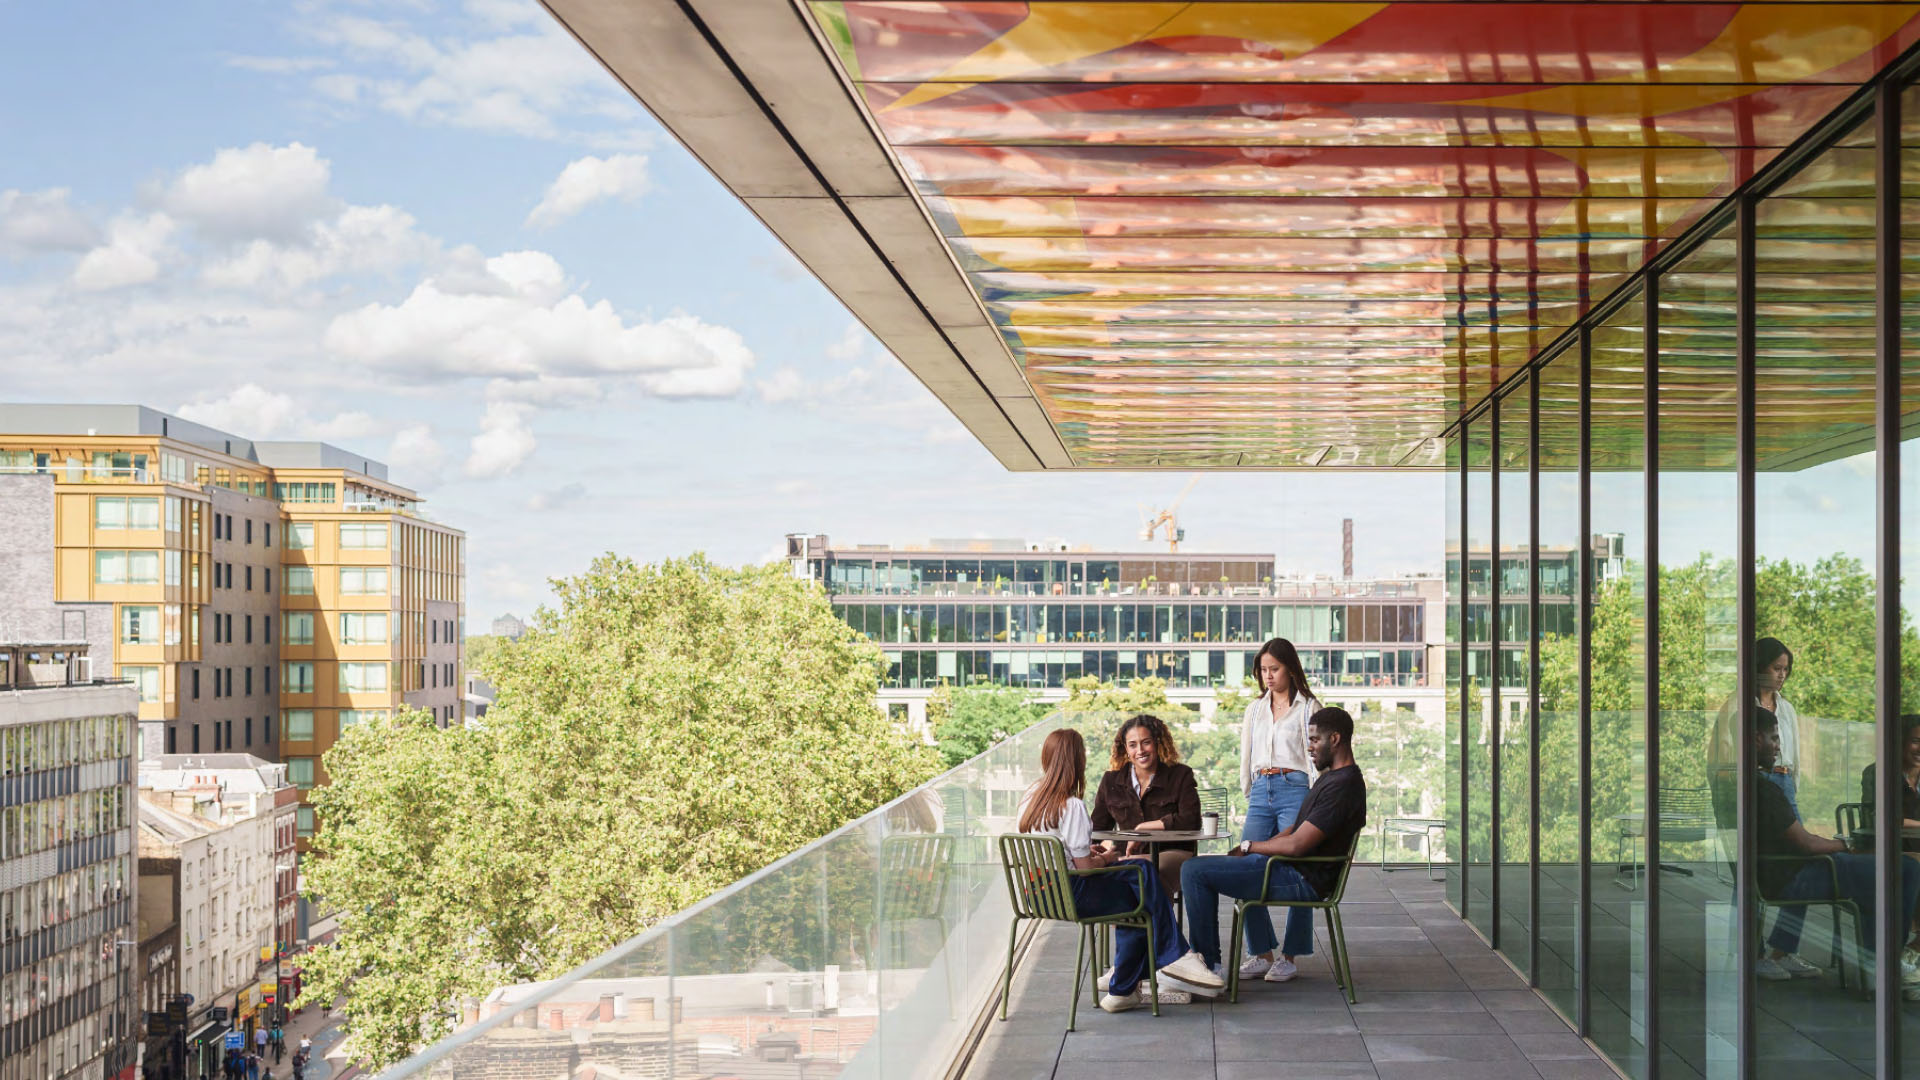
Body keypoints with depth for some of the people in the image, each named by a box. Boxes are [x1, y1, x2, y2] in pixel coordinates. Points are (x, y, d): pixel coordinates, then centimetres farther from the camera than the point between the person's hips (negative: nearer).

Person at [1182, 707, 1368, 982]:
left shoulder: (1343, 785, -20)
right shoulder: (1331, 777, 15)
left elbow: (1296, 845, -24)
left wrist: (1250, 846, -7)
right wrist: (1248, 849, 5)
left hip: (1301, 881, -11)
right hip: (1297, 874, 11)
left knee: (1194, 870, -16)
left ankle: (1208, 964, -7)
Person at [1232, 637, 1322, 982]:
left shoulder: (1308, 707, 5)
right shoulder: (1255, 709, 20)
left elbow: (1315, 756, 1)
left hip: (1295, 789, -5)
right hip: (1261, 793, 5)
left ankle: (1290, 957, 1)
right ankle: (1261, 953, 4)